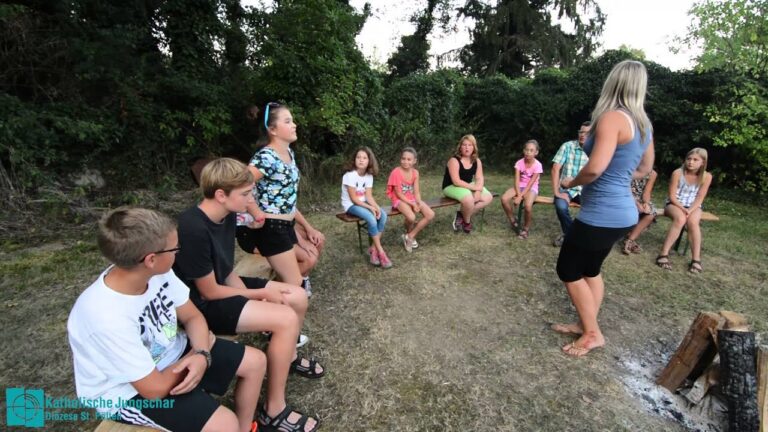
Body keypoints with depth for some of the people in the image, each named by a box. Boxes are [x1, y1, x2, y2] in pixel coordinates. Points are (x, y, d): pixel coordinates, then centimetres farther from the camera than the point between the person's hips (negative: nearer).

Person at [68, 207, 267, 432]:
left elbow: (192, 316, -2)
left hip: (170, 353, 7)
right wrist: (198, 352, -10)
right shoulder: (107, 316, -35)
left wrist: (202, 355, -20)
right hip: (130, 392, -6)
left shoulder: (157, 273, -16)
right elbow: (156, 388, -26)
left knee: (255, 361, 4)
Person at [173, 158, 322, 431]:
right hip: (201, 304, -8)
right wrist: (261, 294, -14)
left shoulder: (227, 215, -4)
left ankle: (289, 357, 32)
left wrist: (253, 296, -12)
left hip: (223, 286, 8)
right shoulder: (193, 229, -30)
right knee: (286, 319, -23)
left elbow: (228, 272, 2)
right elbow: (209, 291, -22)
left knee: (298, 297, 4)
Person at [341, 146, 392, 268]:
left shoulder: (369, 176, 0)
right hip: (350, 205, -6)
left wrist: (376, 207, -22)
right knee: (371, 218, -30)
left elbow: (369, 196, -4)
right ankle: (380, 251, -18)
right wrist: (370, 208, -24)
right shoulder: (350, 175, -19)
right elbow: (353, 199, -19)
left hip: (363, 203, 6)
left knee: (383, 215, -19)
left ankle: (373, 249, -13)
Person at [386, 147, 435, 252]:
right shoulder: (396, 172, -17)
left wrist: (419, 203, -20)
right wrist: (412, 204, -20)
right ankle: (409, 233, 3)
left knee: (431, 215, -12)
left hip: (412, 198, 6)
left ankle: (409, 236, -3)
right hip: (399, 200, -6)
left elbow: (416, 191, -1)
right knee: (411, 217, -34)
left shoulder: (415, 172, 1)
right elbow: (399, 194, -16)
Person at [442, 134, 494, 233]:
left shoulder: (477, 161, 0)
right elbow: (456, 182, -25)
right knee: (468, 199, -35)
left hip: (468, 186, 8)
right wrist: (474, 187, -24)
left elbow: (479, 178, -2)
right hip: (451, 187, -7)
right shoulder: (454, 160, -20)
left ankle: (462, 214, -3)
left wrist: (478, 191, -21)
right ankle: (467, 222, -5)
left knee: (488, 197, -8)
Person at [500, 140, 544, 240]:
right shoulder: (519, 163, -6)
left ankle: (526, 228, -8)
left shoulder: (537, 165, -14)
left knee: (528, 205, -34)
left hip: (532, 188, -3)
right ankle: (513, 221, 0)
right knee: (504, 199, -25)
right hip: (519, 187, 3)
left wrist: (520, 196, -25)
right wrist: (518, 194, -25)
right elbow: (517, 181, -11)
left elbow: (530, 184, -18)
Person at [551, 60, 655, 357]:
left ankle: (593, 335, 19)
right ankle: (587, 325, 32)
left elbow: (595, 168, -27)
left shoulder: (612, 118, -18)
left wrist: (571, 183, -9)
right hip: (621, 211, 9)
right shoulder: (643, 123, 9)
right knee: (590, 269, 20)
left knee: (568, 270, 6)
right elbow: (644, 168, 21)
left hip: (602, 213, -9)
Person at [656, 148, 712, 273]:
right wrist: (683, 209, -22)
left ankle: (696, 259, -26)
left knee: (692, 222, -31)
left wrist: (689, 211, -23)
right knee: (680, 219, -34)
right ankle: (664, 254, -34)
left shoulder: (706, 176, -7)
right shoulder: (678, 173, -13)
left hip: (693, 206, 2)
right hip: (674, 204, -2)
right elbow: (672, 196, -10)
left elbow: (699, 198, -7)